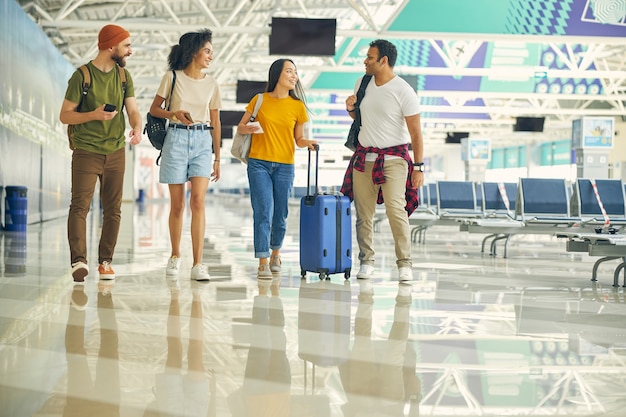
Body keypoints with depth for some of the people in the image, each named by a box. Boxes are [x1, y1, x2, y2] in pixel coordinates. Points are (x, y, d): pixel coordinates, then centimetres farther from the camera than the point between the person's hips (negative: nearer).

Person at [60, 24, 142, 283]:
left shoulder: (123, 76, 8)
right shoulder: (82, 76, -7)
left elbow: (133, 109, 2)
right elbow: (65, 115, -6)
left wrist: (137, 129, -20)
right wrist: (93, 115, -22)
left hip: (116, 152, 5)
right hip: (86, 152, -5)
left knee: (113, 210, 7)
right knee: (80, 206, -13)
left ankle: (105, 261, 14)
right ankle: (78, 261, -19)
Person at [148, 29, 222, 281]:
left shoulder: (211, 84, 8)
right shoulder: (172, 78, 1)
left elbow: (215, 123, 13)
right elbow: (154, 109, 7)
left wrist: (217, 158, 12)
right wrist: (174, 114, -14)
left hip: (202, 141, 1)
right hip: (176, 139, -1)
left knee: (198, 200, -12)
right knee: (177, 204, 3)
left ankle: (198, 264, -13)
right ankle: (175, 256, 22)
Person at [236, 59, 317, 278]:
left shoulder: (297, 106, 5)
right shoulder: (260, 100, 2)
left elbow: (299, 139, 10)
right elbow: (240, 127, 9)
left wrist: (307, 143, -12)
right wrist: (249, 129, -13)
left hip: (284, 166, 2)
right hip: (259, 163, -2)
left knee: (280, 215, 8)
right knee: (264, 211, -10)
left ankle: (276, 253, 33)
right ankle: (263, 262, -7)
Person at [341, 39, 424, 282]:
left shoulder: (403, 91, -11)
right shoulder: (363, 84, 7)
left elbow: (415, 133, -10)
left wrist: (418, 167, -13)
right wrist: (351, 108, 0)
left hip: (393, 158, -5)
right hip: (364, 157, 5)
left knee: (396, 209, -16)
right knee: (363, 213, 4)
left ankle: (404, 264, -8)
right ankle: (366, 262, 13)